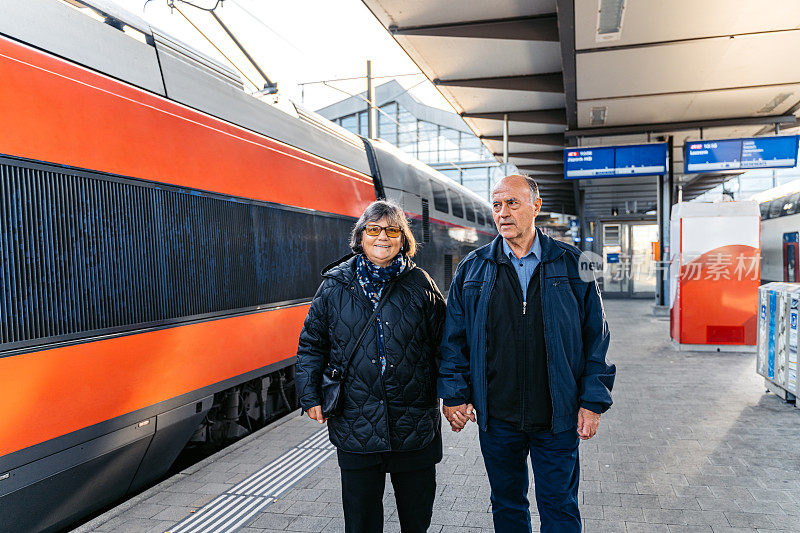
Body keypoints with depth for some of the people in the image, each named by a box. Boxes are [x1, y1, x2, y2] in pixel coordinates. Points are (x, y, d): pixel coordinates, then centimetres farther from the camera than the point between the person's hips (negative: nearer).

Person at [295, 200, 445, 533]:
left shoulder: (420, 284, 1)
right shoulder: (335, 284, 2)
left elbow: (442, 343, 4)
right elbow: (312, 344, 7)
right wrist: (310, 396, 0)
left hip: (415, 425, 0)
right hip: (355, 425, 0)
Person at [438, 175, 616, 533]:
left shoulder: (572, 265, -1)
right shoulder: (472, 269, 2)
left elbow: (595, 338, 1)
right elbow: (454, 339, 6)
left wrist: (593, 402, -3)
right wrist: (454, 395, -1)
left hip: (558, 418, -1)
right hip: (496, 418, 2)